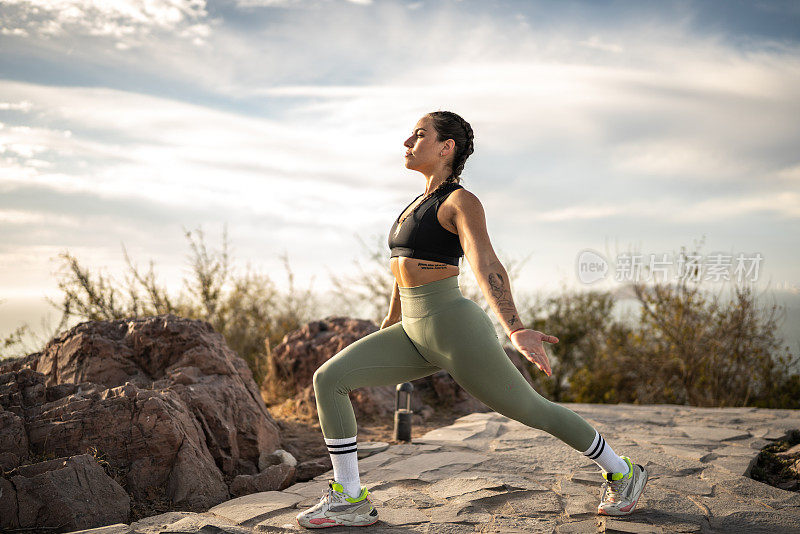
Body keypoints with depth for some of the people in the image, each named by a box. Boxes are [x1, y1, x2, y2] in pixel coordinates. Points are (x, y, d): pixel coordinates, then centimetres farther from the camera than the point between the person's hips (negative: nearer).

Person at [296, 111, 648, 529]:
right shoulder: (421, 203, 16)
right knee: (328, 378, -4)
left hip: (455, 331, -8)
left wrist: (515, 330, -42)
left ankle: (622, 472, 29)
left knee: (531, 410, 6)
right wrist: (385, 333, 33)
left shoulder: (461, 203, -11)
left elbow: (486, 266, -28)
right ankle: (349, 499, 2)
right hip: (415, 335, 8)